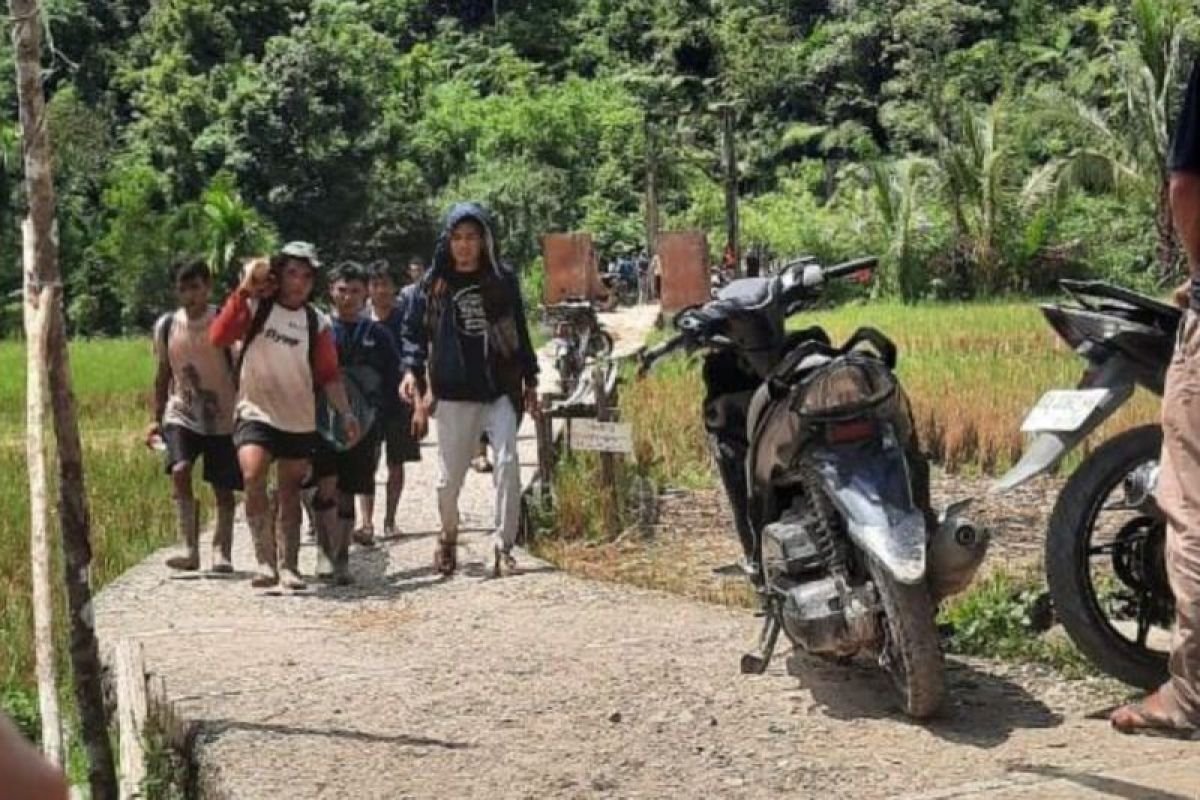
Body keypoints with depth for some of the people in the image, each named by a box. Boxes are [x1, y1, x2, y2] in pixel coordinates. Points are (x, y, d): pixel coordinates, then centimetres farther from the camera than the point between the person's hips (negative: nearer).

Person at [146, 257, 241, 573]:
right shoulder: (166, 325, 2)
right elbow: (163, 375, 12)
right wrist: (157, 418, 11)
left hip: (222, 418, -2)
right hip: (181, 414, 2)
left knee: (223, 488, 3)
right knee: (179, 471, -21)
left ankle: (221, 551, 15)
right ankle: (189, 549, -20)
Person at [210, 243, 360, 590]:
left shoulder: (317, 323, 4)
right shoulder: (255, 307, -3)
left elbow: (328, 375, 5)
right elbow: (218, 337, -17)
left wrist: (345, 412, -7)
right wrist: (244, 291, -21)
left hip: (300, 421, 3)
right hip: (255, 413, -3)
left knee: (290, 495, 10)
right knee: (253, 476, -25)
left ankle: (288, 566, 22)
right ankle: (265, 561, -18)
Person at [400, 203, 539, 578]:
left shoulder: (502, 279, 6)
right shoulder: (434, 283, 4)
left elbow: (519, 331, 13)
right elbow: (415, 329, 7)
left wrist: (530, 380, 13)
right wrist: (412, 370, -8)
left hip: (501, 389, 0)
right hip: (454, 394, 0)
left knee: (508, 463, -12)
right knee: (450, 475, 5)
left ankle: (503, 546, -4)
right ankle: (448, 537, 32)